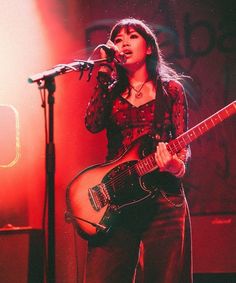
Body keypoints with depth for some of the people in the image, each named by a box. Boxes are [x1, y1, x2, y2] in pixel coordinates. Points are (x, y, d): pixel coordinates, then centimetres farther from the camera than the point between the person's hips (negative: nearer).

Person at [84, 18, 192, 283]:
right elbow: (93, 124, -6)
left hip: (163, 195, -1)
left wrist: (176, 165, -17)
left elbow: (182, 144, 5)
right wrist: (104, 74, -5)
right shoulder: (111, 92, 15)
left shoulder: (170, 89, 9)